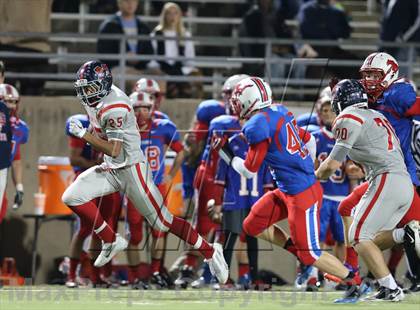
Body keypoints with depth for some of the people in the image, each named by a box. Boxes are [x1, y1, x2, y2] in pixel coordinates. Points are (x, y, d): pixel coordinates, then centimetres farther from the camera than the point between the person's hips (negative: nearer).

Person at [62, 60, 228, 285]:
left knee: (162, 222, -5)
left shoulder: (113, 108, -26)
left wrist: (83, 134, -25)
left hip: (131, 169, -9)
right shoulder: (95, 99, 1)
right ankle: (111, 241, 8)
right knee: (71, 197, -4)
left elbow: (113, 150, -28)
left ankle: (209, 252, 8)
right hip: (111, 169, 9)